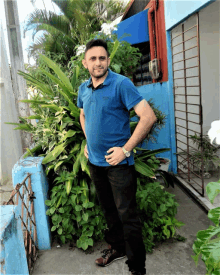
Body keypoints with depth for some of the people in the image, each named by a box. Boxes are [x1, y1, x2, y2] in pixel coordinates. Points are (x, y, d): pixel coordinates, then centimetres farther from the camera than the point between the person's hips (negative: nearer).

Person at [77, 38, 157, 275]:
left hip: (118, 162, -6)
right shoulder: (83, 89, 6)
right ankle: (117, 247, 43)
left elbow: (148, 116, -22)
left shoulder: (121, 84, -15)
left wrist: (126, 149, -21)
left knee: (126, 214, 2)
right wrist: (87, 142, 13)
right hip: (95, 160, 7)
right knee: (108, 209, 21)